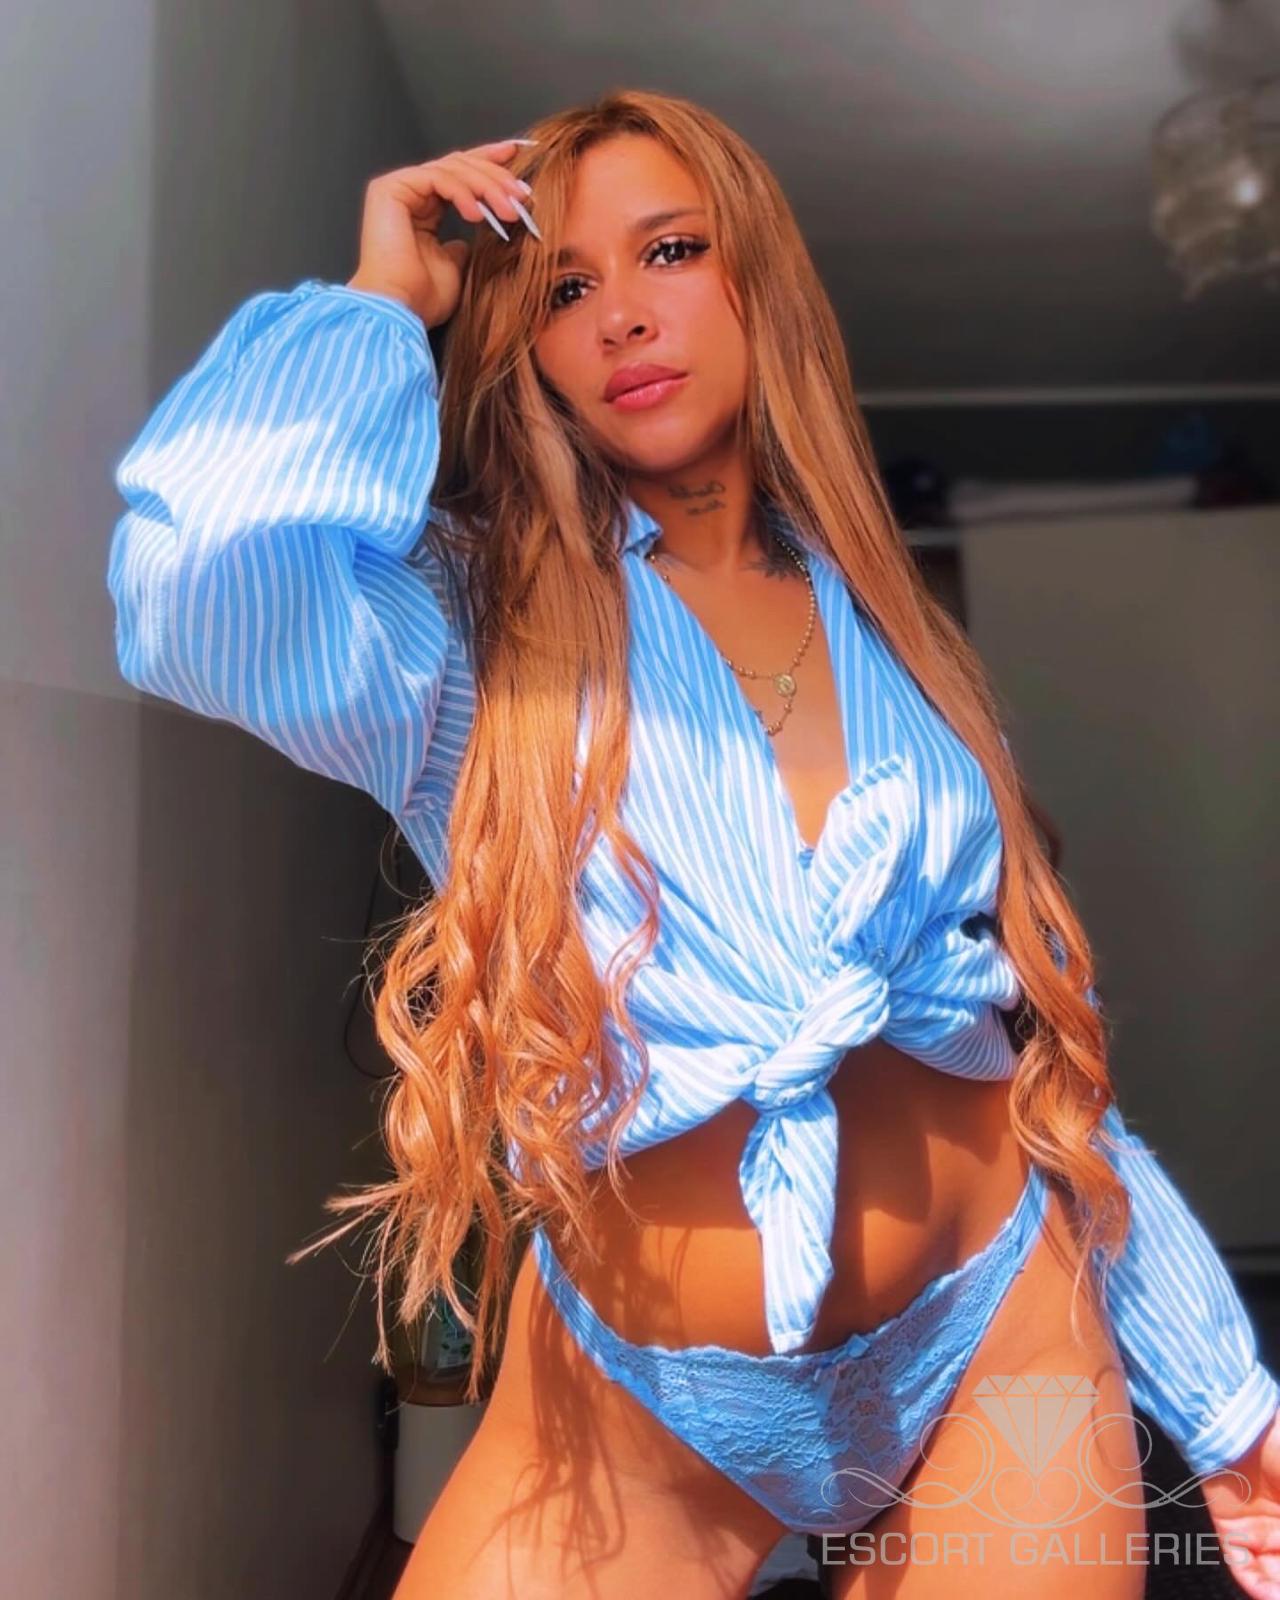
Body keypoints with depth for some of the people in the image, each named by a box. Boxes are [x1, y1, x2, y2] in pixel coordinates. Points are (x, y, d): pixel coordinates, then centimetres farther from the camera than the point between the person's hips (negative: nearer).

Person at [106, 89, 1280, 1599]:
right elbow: (196, 575, -31)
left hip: (1001, 1349, 3)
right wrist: (378, 307, -12)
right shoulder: (474, 625, -6)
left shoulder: (891, 634, 5)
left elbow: (1046, 1038, 8)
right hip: (641, 1402, -2)